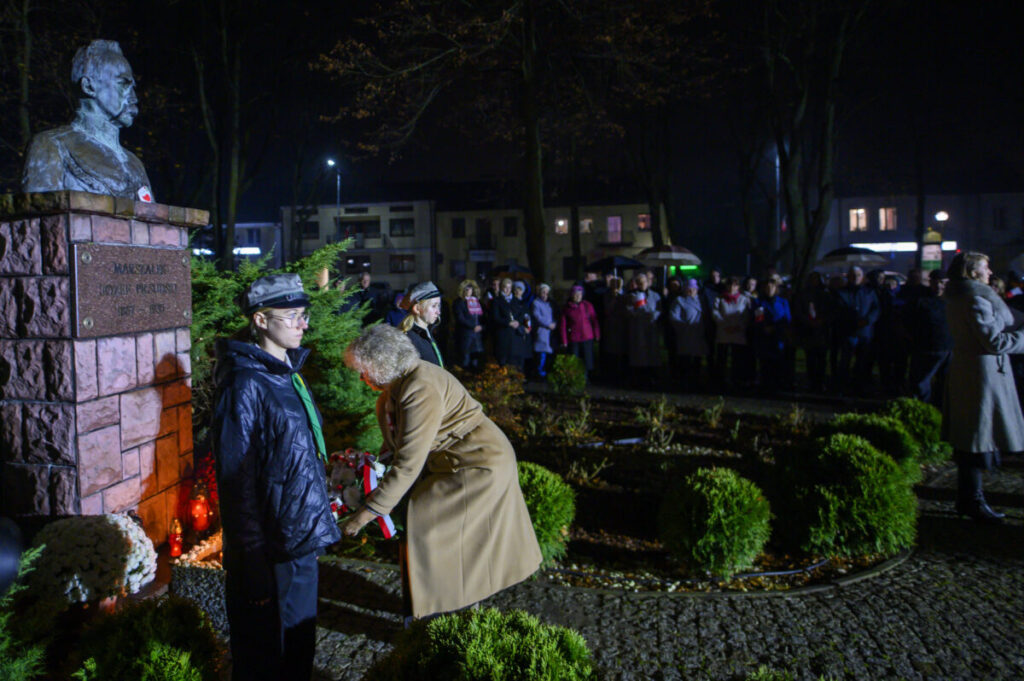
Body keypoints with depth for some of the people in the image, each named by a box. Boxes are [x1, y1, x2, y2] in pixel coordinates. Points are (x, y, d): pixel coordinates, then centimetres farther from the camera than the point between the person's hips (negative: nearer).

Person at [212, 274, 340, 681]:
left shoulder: (288, 372, 8)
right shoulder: (245, 384, -18)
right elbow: (236, 479, -19)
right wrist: (253, 562, -18)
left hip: (300, 541, 8)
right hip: (270, 548, -8)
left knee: (299, 647, 21)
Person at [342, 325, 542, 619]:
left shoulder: (421, 389, -28)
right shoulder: (399, 385, 4)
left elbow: (409, 463, -29)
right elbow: (397, 443, 17)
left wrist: (367, 512, -25)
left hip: (478, 465, -10)